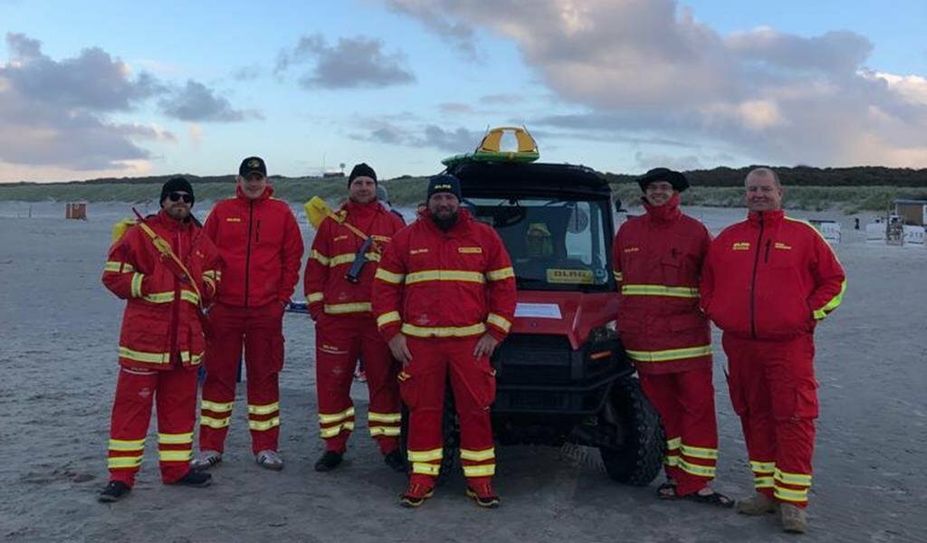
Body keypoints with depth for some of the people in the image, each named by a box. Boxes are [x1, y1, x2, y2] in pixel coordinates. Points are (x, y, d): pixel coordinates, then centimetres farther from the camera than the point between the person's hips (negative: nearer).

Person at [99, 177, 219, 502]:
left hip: (186, 337, 5)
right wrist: (148, 285, -16)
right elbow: (113, 275, -5)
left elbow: (212, 276, 21)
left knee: (181, 403, 12)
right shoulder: (140, 234, -3)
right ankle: (121, 475, 5)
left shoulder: (200, 240, 12)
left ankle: (176, 467, 24)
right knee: (132, 402, -2)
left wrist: (203, 287, 0)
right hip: (144, 335, -5)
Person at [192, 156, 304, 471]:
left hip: (266, 310, 0)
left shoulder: (281, 213, 5)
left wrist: (283, 296, 1)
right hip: (224, 309, 0)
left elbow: (293, 256, 5)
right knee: (218, 376, 5)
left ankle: (265, 448, 16)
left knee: (265, 377, 7)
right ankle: (211, 448, 15)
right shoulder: (222, 211, 6)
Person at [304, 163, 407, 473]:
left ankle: (389, 446, 14)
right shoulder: (332, 224, 12)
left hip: (380, 317, -1)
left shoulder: (393, 224, 10)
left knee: (384, 382, 4)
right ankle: (334, 447, 16)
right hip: (336, 318, 1)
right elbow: (315, 267, 10)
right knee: (332, 382, 4)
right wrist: (317, 307, 1)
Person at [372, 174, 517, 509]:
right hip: (418, 342, 1)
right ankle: (422, 478, 17)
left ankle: (479, 480, 12)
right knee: (422, 411, 6)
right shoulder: (406, 238, 7)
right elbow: (384, 287, 8)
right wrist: (392, 333, -1)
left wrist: (494, 333, 0)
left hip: (471, 342, 0)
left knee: (475, 411, 2)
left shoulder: (484, 236, 7)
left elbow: (504, 286, 7)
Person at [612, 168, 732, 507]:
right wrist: (626, 317, 15)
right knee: (662, 408, 7)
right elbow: (617, 277, 19)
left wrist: (704, 310, 1)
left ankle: (695, 482, 1)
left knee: (698, 405, -5)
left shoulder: (695, 231, 3)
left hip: (687, 336, -2)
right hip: (642, 338, 2)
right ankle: (676, 474, 18)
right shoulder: (629, 231, 11)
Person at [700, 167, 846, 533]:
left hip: (788, 345, -3)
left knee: (794, 419, -6)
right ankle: (766, 491, 20)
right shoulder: (727, 239, 11)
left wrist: (810, 313, -1)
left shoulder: (802, 235, 3)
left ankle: (792, 501, 1)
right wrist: (714, 312, 8)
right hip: (740, 345, 4)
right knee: (755, 417, 9)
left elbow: (834, 279, 7)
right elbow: (707, 281, 21)